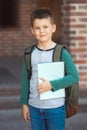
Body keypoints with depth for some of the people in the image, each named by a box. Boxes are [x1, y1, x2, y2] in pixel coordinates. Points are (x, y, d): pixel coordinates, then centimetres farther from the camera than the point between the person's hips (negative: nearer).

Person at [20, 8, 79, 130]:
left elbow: (74, 76, -12)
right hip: (34, 107, 3)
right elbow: (25, 80, 8)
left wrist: (52, 85, -20)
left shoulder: (61, 52, -9)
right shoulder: (30, 53, 1)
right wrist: (24, 104, 8)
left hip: (56, 107, -3)